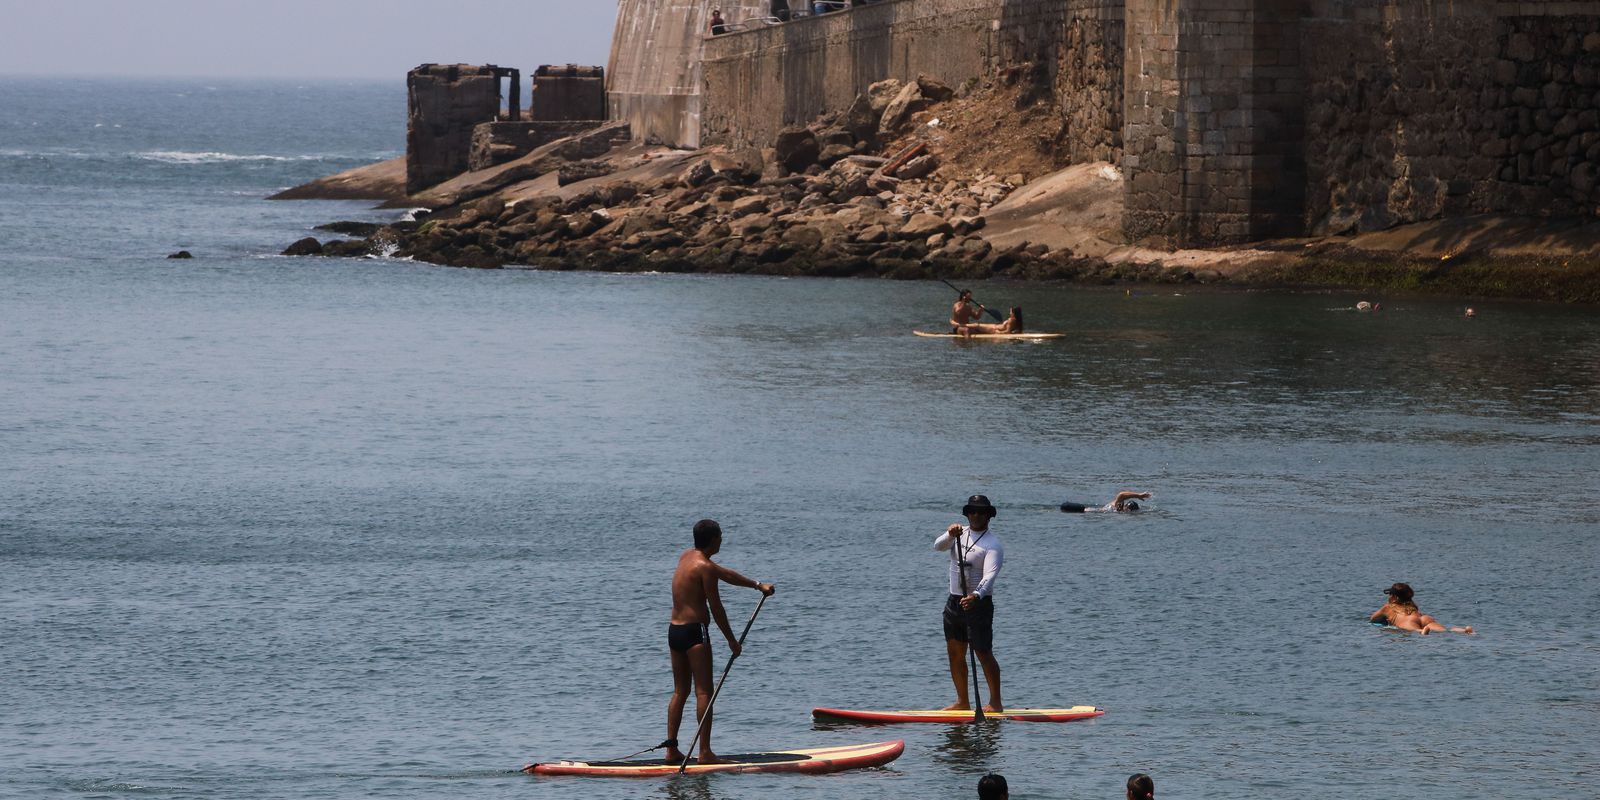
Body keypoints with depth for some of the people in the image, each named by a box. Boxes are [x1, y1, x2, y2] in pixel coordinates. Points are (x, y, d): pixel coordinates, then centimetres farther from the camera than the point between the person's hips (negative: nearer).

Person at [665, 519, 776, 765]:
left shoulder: (687, 556, 14)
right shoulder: (705, 567, -13)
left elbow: (724, 574, 24)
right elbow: (716, 608, -12)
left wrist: (757, 585, 30)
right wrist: (731, 641, -4)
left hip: (674, 630, 9)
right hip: (695, 630, -9)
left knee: (680, 691, 13)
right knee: (704, 692, -7)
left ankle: (672, 749, 10)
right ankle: (705, 752, -10)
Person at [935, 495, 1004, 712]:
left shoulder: (992, 544, -10)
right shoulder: (960, 534, 9)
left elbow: (990, 575, -22)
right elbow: (938, 546, -8)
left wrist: (977, 595, -40)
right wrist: (950, 535, -30)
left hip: (979, 603, -6)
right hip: (954, 602, 6)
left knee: (983, 653, -8)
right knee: (955, 653, 9)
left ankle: (995, 702, -2)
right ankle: (962, 702, 17)